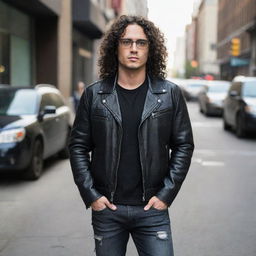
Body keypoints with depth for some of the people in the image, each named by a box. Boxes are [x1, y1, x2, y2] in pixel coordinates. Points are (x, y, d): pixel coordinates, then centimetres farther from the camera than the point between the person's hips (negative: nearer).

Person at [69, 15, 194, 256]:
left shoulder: (170, 94, 0)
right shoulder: (94, 94, 1)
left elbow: (184, 145, 3)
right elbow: (78, 146, 4)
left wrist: (166, 194, -4)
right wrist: (90, 195, -4)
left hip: (152, 209, 0)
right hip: (106, 207, 1)